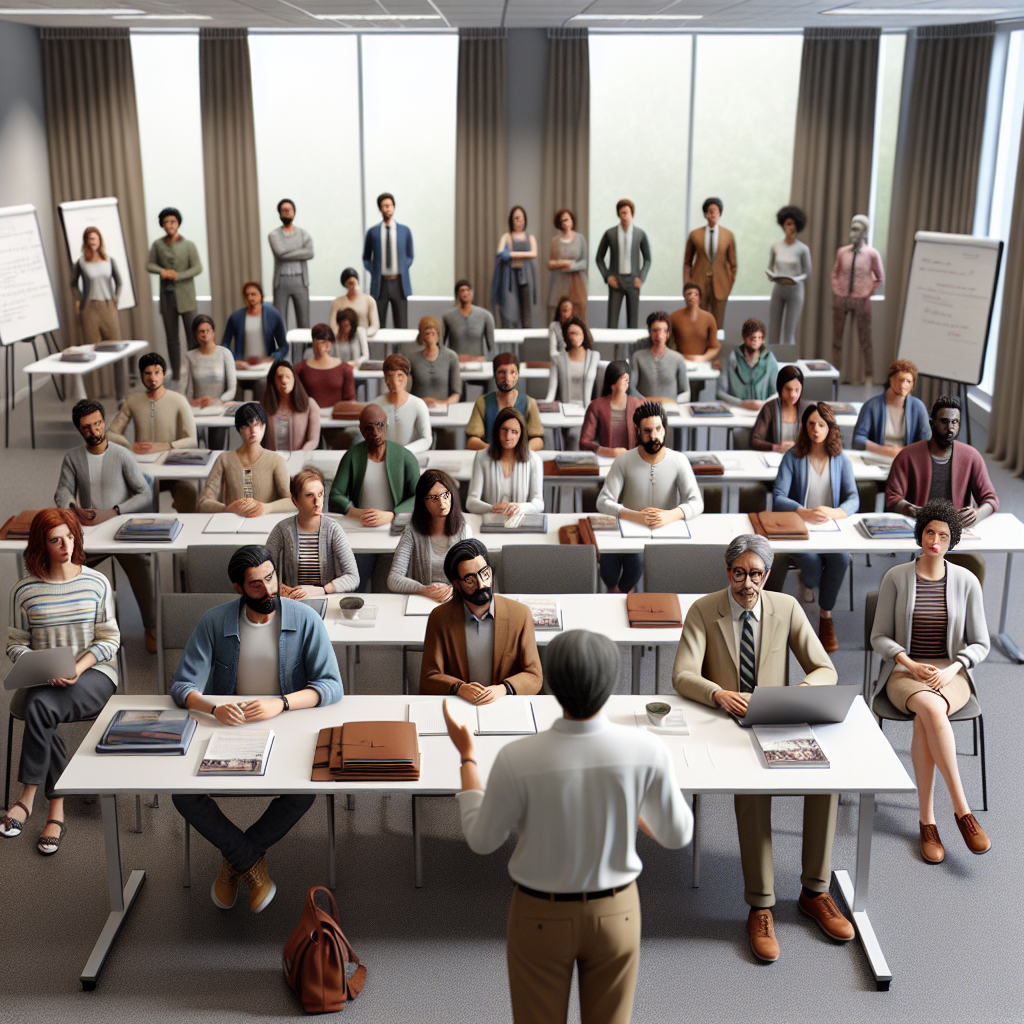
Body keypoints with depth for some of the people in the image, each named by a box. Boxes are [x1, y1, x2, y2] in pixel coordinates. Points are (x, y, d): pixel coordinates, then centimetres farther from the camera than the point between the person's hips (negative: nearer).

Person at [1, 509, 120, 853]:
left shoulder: (96, 582, 3)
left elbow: (109, 639, 3)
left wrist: (79, 667, -15)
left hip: (94, 673, -2)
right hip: (41, 680, 2)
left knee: (40, 707, -32)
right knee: (35, 703, -33)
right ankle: (56, 809, -27)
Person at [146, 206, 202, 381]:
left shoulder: (188, 245, -2)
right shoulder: (158, 245, 5)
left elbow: (197, 268, -7)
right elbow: (149, 264, 9)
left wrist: (177, 275, -15)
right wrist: (162, 271, -11)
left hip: (185, 295, -3)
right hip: (167, 295, 3)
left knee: (192, 334, -8)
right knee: (171, 337, 5)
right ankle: (175, 373, 11)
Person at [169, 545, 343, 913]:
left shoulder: (305, 620, -8)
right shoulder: (214, 622, -5)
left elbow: (332, 686, -14)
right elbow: (182, 686, -8)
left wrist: (281, 703, -31)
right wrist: (214, 708, -30)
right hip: (227, 730, 1)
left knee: (304, 791, -28)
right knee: (183, 793, -22)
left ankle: (235, 860, -2)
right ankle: (252, 860, -1)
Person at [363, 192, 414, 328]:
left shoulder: (404, 231, 8)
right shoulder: (373, 232, 5)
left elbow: (410, 257, 15)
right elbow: (366, 258, 13)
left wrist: (402, 271, 2)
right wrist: (374, 272, 0)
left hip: (399, 282, 0)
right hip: (380, 283, 0)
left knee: (401, 325, -2)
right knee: (377, 325, 0)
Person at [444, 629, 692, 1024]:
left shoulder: (517, 758, -29)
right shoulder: (648, 750, -23)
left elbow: (481, 840, -11)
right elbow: (676, 834, -7)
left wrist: (466, 754, -1)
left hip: (541, 917, -1)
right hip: (614, 913, 2)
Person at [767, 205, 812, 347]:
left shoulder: (803, 249, -7)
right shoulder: (775, 247, 2)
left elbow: (807, 272, 0)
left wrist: (796, 280, -19)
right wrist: (771, 277, -10)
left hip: (795, 290, -3)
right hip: (778, 289, 3)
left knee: (789, 331, -4)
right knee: (773, 329, 0)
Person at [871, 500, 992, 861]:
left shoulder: (967, 581, 0)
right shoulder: (895, 578, -1)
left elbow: (980, 644, 3)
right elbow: (879, 637, 2)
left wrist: (952, 669, -16)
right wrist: (909, 664, -16)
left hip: (952, 675, 0)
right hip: (904, 673, 0)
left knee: (924, 721, -37)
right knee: (931, 710, -38)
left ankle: (926, 820, -26)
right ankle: (962, 809, -29)